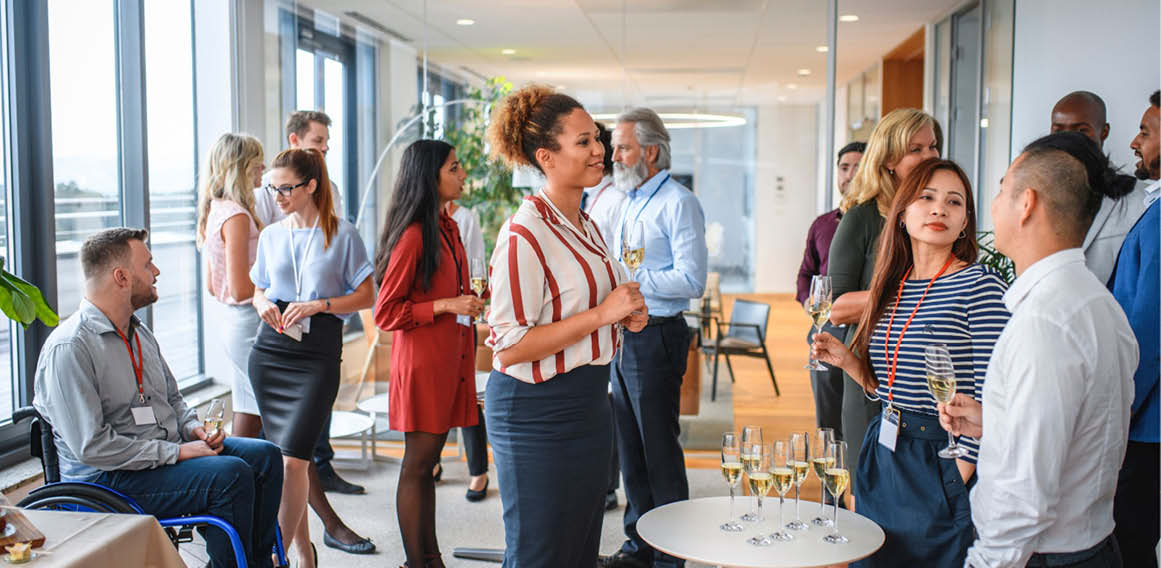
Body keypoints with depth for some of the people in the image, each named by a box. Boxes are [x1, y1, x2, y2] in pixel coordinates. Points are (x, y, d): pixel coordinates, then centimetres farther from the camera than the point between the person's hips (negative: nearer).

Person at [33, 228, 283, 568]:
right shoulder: (68, 349, -18)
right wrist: (176, 452, -21)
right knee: (230, 475, -26)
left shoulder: (139, 332, 13)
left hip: (167, 453, 9)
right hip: (108, 478, -9)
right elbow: (91, 446, -23)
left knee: (264, 456, -3)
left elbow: (172, 398, 26)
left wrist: (193, 428, 3)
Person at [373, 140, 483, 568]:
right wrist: (446, 305, -21)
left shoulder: (447, 228, 12)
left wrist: (469, 300, 12)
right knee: (418, 464, 0)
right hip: (422, 362, -8)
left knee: (428, 462, 14)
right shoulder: (413, 236, -15)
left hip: (448, 360, 8)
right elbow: (386, 314, -15)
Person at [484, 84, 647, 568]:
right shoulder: (524, 234, -18)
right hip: (536, 411, -9)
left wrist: (626, 316, 4)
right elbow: (509, 348, -22)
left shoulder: (586, 227, 11)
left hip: (588, 402, 9)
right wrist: (601, 313, -22)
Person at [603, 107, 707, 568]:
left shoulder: (677, 202, -12)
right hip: (622, 335, 9)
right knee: (630, 447, 16)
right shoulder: (629, 201, 15)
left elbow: (691, 281, -20)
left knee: (660, 450, 0)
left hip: (656, 338, -9)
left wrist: (629, 278, -20)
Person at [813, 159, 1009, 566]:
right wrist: (848, 361, -2)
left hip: (943, 466, -6)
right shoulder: (893, 287, 7)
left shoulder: (981, 286, -12)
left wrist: (957, 481, -16)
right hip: (883, 458, 6)